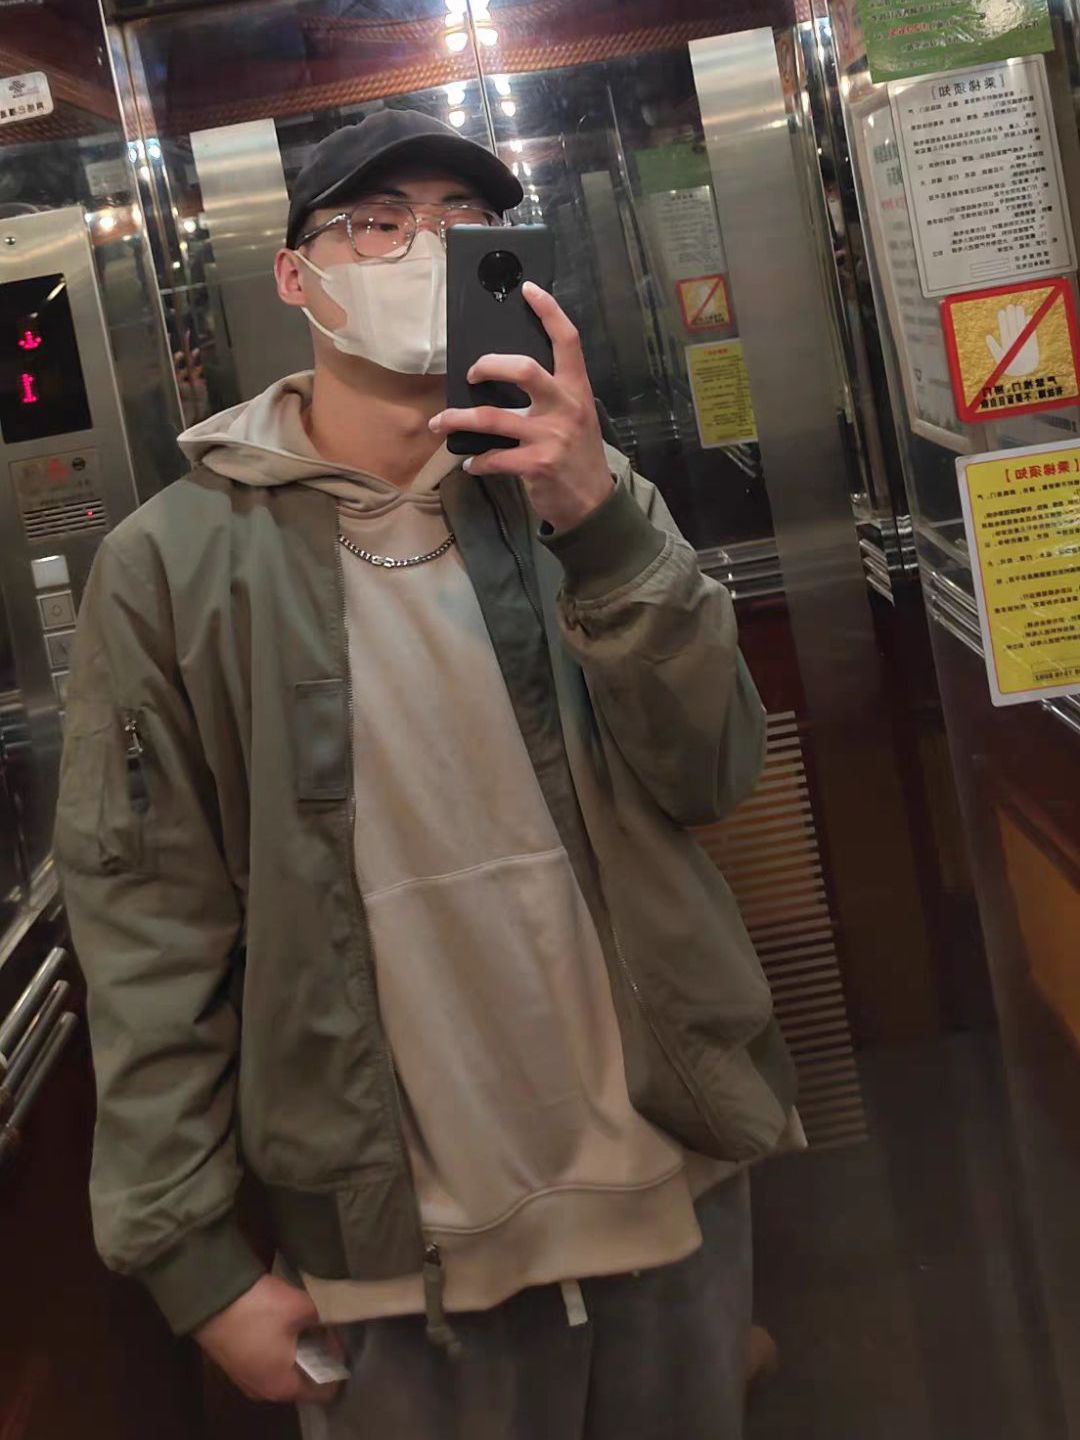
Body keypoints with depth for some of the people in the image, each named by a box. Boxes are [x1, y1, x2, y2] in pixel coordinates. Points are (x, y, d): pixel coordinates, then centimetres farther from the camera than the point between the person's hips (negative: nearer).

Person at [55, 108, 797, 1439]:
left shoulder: (565, 489, 0)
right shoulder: (173, 563, -9)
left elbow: (711, 776, -10)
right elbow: (146, 929, -8)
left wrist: (602, 524, -24)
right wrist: (193, 1259, -8)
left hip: (673, 1180, 3)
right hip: (397, 1242, -3)